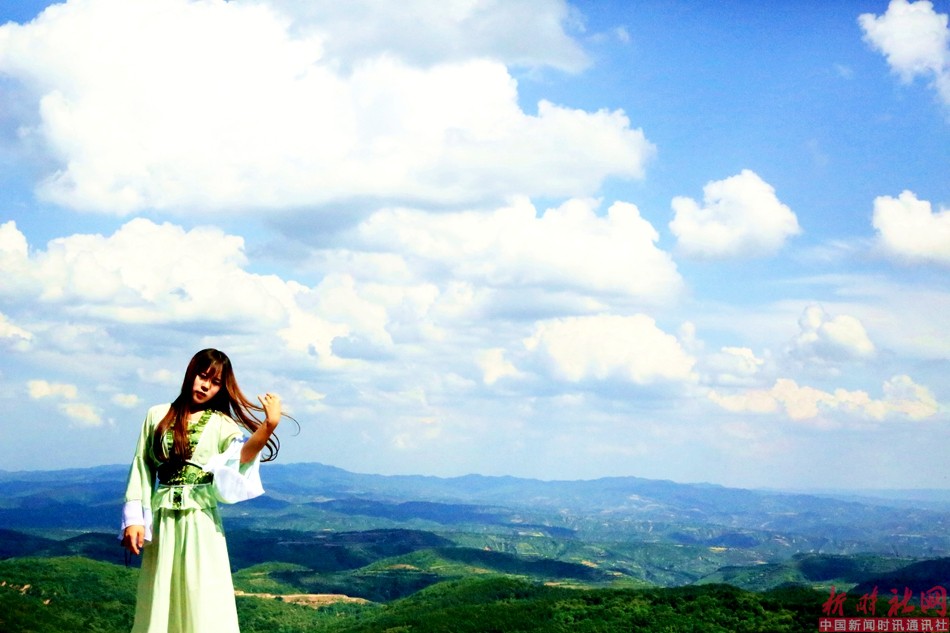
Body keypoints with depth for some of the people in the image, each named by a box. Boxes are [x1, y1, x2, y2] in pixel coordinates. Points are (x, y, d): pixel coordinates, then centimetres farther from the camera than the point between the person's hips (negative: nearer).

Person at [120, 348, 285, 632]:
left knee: (202, 602, -2)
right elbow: (141, 468, 9)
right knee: (159, 601, 7)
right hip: (161, 522, 2)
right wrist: (134, 519, 0)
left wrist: (269, 425, -36)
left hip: (200, 521, -2)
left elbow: (242, 456, -18)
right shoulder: (157, 416, 9)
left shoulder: (221, 424, 3)